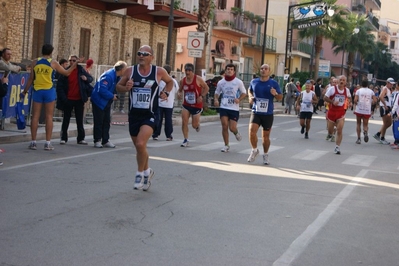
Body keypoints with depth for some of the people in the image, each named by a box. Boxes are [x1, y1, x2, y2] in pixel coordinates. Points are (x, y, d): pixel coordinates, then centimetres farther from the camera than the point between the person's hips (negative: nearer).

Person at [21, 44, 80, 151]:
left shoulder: (35, 62, 3)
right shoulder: (53, 63, -2)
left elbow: (31, 78, 4)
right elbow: (66, 73, 7)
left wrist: (25, 91, 14)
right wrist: (75, 63, 19)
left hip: (37, 91, 2)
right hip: (49, 91, -2)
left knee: (35, 116, 4)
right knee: (49, 117, 2)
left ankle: (33, 142, 3)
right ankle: (48, 143, 0)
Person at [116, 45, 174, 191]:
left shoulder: (159, 72, -4)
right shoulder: (130, 71, -1)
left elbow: (170, 81, 16)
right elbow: (118, 86, 9)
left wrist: (166, 93, -1)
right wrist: (126, 88, -12)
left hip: (150, 115, -3)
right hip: (134, 114, 3)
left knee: (141, 144, -22)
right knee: (139, 147, 14)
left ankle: (140, 173, 1)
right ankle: (147, 171, 39)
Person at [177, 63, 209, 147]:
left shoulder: (198, 79, -11)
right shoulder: (182, 80, 0)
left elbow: (206, 88, -4)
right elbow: (180, 90, 15)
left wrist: (202, 96, -17)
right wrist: (179, 94, -9)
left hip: (197, 105, -3)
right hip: (186, 105, 3)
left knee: (194, 125, 2)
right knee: (184, 122, -10)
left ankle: (197, 125, 41)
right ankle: (186, 140, 1)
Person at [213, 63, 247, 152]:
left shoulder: (238, 82, -3)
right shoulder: (221, 82, 4)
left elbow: (244, 93, 5)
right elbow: (217, 93, 17)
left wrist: (239, 99, -14)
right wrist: (216, 100, -4)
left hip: (234, 108, -2)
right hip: (223, 108, 2)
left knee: (232, 128, -4)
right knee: (224, 126, -8)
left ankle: (236, 133, 35)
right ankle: (226, 145, 7)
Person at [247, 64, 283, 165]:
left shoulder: (274, 83, -3)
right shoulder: (254, 82, 3)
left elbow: (280, 97, 2)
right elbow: (250, 90, 24)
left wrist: (275, 94, -20)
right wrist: (250, 97, 3)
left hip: (268, 114, -1)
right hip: (256, 112, 1)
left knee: (266, 136, 8)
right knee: (252, 131, -17)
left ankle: (265, 155, 29)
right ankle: (254, 150, 8)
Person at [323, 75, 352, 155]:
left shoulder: (347, 90, 2)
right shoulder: (332, 89, -9)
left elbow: (348, 98, 22)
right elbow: (325, 98, -7)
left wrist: (349, 102, 2)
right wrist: (332, 102, -22)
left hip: (341, 113, 1)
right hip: (332, 111, -1)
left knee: (339, 131, -9)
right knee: (330, 130, 11)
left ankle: (337, 147, 0)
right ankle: (330, 134, 49)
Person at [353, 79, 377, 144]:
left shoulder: (358, 90, -1)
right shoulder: (371, 91, 5)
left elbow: (355, 100, -11)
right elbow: (375, 100, -4)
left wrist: (356, 104, 9)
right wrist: (370, 103, 14)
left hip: (359, 110, -1)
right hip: (367, 111, 1)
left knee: (358, 123, 14)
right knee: (365, 124, 10)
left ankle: (359, 139, 9)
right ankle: (366, 132, -24)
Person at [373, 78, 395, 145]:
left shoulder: (390, 90, 17)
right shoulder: (385, 89, -12)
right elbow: (381, 97, -29)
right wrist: (385, 105, -27)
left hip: (388, 108, 9)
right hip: (384, 108, -9)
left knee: (389, 123, 11)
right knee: (385, 123, -4)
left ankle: (377, 134, 19)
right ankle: (382, 138, 7)